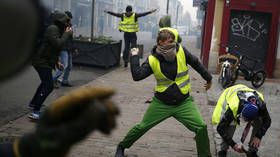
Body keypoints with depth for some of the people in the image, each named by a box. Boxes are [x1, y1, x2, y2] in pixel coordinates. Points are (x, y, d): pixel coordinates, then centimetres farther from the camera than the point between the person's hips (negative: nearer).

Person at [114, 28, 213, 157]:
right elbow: (137, 76, -19)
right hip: (161, 103, -1)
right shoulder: (152, 60, -11)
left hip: (183, 103, 1)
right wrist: (134, 57, -16)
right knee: (142, 127, 5)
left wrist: (208, 78, 19)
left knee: (201, 128, -11)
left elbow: (196, 63, 7)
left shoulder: (181, 51, -10)